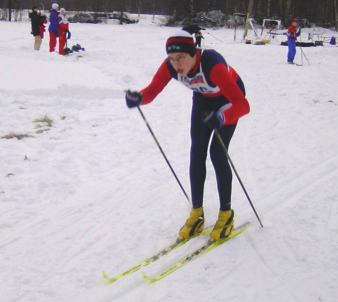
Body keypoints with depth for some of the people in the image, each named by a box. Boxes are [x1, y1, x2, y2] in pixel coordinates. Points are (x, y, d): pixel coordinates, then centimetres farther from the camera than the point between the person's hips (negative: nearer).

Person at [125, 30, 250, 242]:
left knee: (217, 154, -12)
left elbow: (243, 105, -48)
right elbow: (152, 91, -22)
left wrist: (221, 117, -67)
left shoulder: (213, 65, -44)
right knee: (197, 153, -2)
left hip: (229, 98, -5)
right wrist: (138, 98, -45)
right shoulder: (171, 66, -29)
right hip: (203, 98, 5)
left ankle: (226, 213, 5)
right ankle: (197, 213, 9)